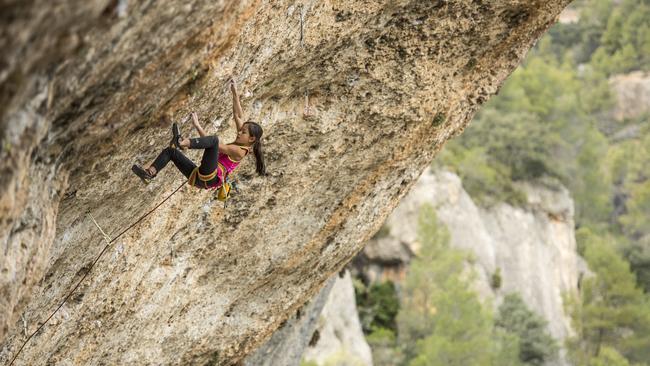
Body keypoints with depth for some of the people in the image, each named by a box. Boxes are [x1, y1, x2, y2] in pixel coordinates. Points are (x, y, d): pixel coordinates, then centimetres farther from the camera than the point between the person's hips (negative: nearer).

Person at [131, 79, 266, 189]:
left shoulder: (239, 151, -6)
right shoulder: (239, 144, 20)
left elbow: (212, 142, -12)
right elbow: (238, 116, 25)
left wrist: (197, 126, -13)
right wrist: (235, 93, 25)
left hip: (210, 179, -10)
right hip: (199, 176, 10)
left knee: (214, 139, -31)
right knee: (170, 151, 7)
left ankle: (181, 142, -52)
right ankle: (149, 174, -14)